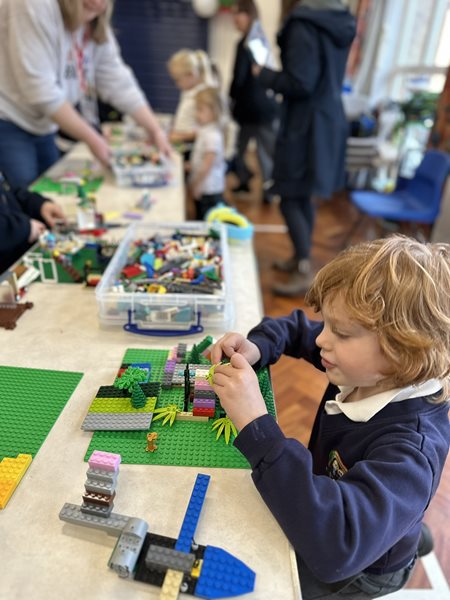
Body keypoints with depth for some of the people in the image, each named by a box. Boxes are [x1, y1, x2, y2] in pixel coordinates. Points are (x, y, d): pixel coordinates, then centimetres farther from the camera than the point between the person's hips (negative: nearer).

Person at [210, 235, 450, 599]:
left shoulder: (410, 448, -39)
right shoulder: (373, 372, -19)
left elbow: (336, 547, -53)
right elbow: (299, 328, -2)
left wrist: (255, 425, -55)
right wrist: (256, 347, -22)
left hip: (356, 567, -5)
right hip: (328, 506, 6)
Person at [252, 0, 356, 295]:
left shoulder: (303, 26, -14)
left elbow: (300, 83, -20)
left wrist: (264, 75, -4)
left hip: (306, 125, -9)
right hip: (329, 120, 9)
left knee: (289, 200, -3)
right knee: (303, 197, 16)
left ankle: (305, 272, 1)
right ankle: (300, 258, 28)